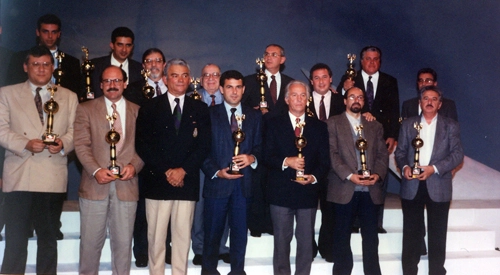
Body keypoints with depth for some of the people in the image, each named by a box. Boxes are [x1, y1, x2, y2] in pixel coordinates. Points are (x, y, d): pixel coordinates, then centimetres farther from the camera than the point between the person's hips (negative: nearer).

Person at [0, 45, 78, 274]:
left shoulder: (69, 97, 13)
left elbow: (74, 131, 6)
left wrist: (63, 143, -15)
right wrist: (25, 144, -16)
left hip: (52, 177, 2)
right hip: (19, 176, -1)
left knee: (48, 239, 12)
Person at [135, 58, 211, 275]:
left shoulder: (200, 109, 10)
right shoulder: (150, 107, 6)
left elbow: (204, 145, 3)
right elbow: (142, 144, -1)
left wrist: (183, 170, -10)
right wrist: (165, 171, -9)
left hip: (187, 182, 1)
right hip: (157, 181, -1)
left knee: (183, 236, 5)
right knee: (156, 236, 3)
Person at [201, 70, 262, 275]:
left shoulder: (255, 116, 11)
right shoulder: (209, 114, 2)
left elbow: (260, 146, 9)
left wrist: (252, 158, -13)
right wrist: (216, 172, -14)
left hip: (244, 183, 2)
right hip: (217, 182, -2)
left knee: (240, 232, 9)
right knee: (213, 233, 7)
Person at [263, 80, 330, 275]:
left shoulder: (319, 127, 9)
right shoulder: (273, 124, 4)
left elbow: (324, 161, 4)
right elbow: (266, 157, -4)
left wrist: (314, 177, -14)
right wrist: (285, 162, -21)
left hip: (308, 193, 2)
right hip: (281, 193, -1)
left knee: (306, 243, 8)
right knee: (281, 242, 8)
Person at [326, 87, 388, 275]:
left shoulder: (375, 126, 16)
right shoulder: (333, 123, 4)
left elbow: (383, 155, 10)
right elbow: (332, 154, -6)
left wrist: (378, 174, -9)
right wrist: (349, 175, -17)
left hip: (370, 190, 3)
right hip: (344, 189, -3)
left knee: (371, 237, 7)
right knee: (342, 237, 5)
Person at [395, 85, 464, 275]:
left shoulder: (450, 125, 5)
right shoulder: (408, 124, 11)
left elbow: (458, 154, -3)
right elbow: (400, 151, 9)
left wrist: (434, 168, -16)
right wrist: (404, 166, -12)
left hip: (438, 186, -1)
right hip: (412, 186, 2)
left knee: (438, 234, 5)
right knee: (411, 233, 7)